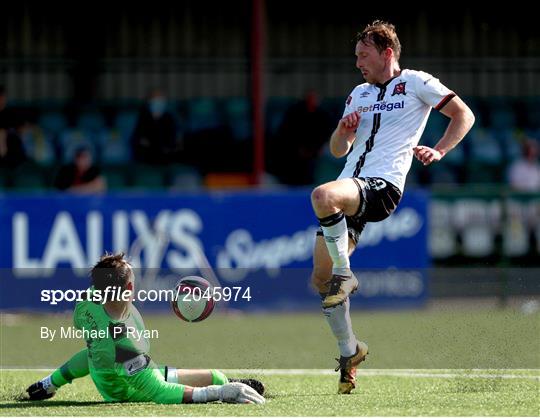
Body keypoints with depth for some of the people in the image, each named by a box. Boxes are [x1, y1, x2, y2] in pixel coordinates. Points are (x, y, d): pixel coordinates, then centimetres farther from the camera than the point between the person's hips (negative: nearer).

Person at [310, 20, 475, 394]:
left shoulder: (415, 83, 5)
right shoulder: (359, 94, 25)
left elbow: (464, 115, 3)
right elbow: (338, 151, 26)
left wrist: (438, 151, -9)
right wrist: (344, 129, 4)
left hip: (383, 187, -7)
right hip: (350, 188, 8)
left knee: (322, 196, -38)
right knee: (320, 279, 1)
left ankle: (345, 275, -21)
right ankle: (349, 351, 16)